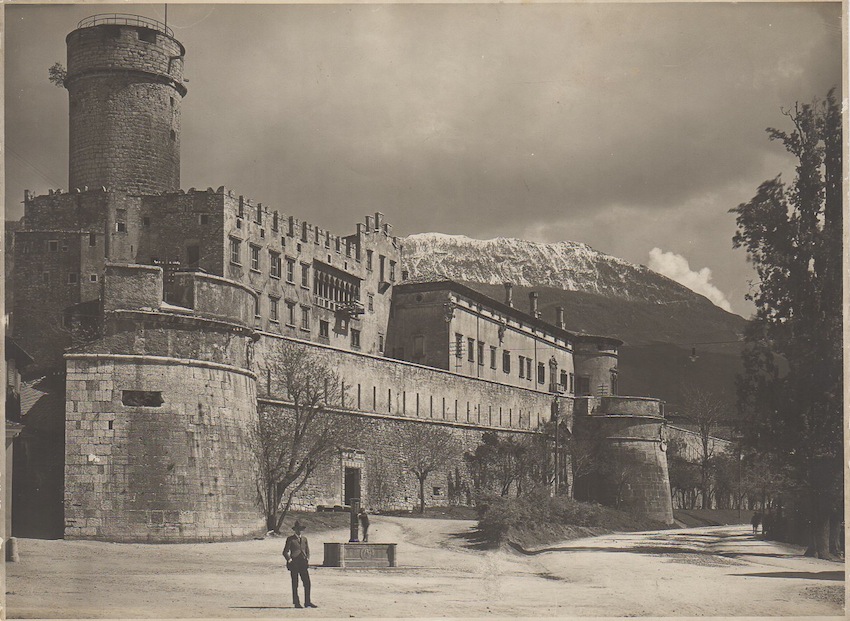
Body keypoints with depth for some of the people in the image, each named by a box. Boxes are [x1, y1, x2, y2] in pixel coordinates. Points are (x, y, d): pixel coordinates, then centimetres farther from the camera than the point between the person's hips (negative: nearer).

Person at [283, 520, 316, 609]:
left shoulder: (304, 539, 17)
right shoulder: (290, 539, 3)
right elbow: (285, 552, 2)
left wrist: (307, 559, 5)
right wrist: (289, 560, -12)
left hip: (303, 564, 4)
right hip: (294, 564, -4)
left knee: (307, 583, -2)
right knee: (295, 584, 0)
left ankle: (307, 602, 4)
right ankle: (296, 603, 5)